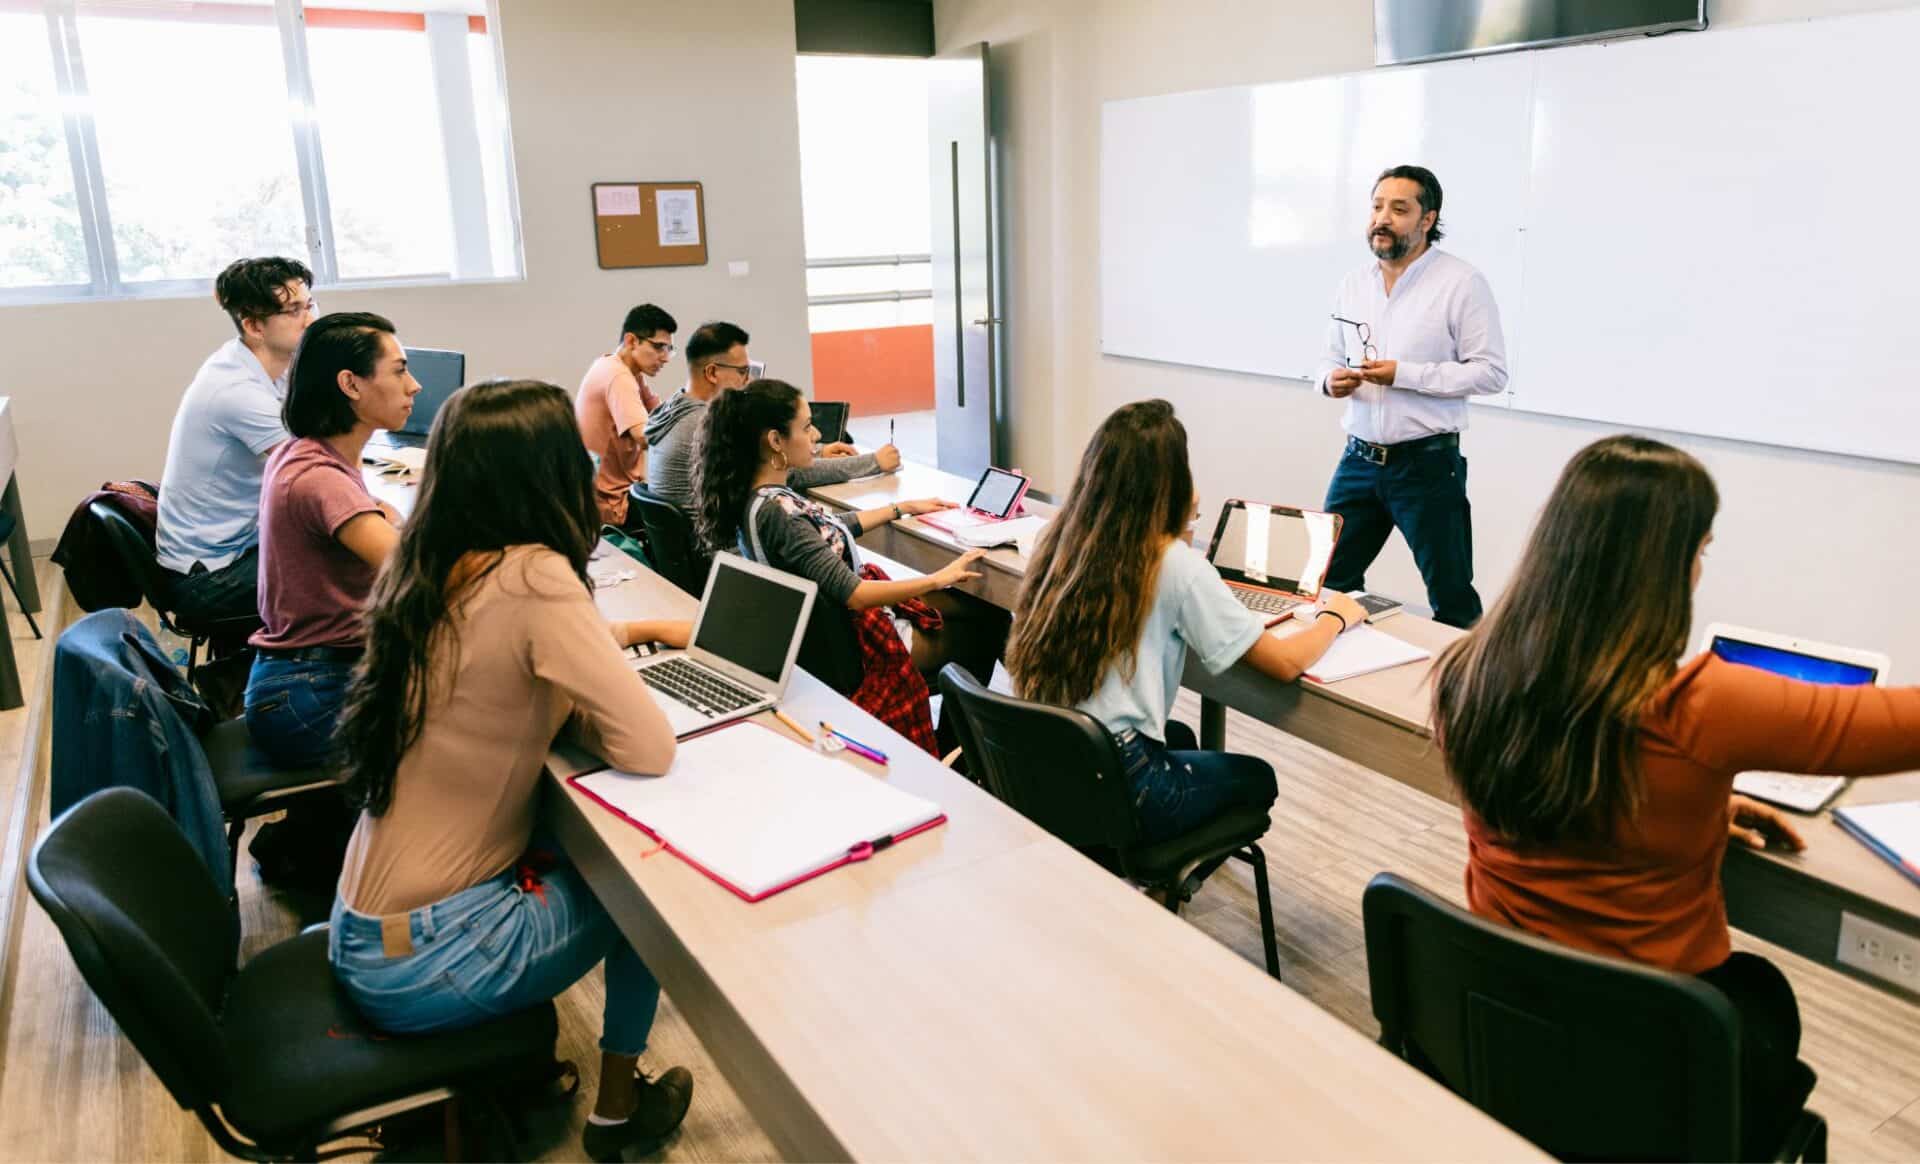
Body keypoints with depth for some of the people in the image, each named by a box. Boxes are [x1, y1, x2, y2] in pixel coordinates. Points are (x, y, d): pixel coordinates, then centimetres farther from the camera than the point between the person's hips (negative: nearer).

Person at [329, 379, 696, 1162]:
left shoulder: (429, 569, 0)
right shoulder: (532, 578, -23)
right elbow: (649, 748, -23)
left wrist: (624, 633, 17)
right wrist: (569, 702, -5)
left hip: (371, 926, 7)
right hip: (420, 959, -7)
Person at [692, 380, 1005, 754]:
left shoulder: (763, 495, -2)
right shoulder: (774, 514, -31)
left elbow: (831, 528, 16)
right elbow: (852, 594, -31)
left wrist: (904, 507, 20)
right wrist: (938, 579, -24)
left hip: (833, 615, 9)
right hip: (855, 639, -9)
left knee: (985, 611, 12)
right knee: (987, 627, 8)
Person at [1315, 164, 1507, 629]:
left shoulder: (1462, 282, -8)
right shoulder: (1353, 284, 10)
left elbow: (1491, 371, -11)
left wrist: (1404, 374, -20)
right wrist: (1330, 380, -7)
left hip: (1427, 463, -5)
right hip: (1358, 460, 5)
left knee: (1452, 599, 5)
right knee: (1329, 584, 10)